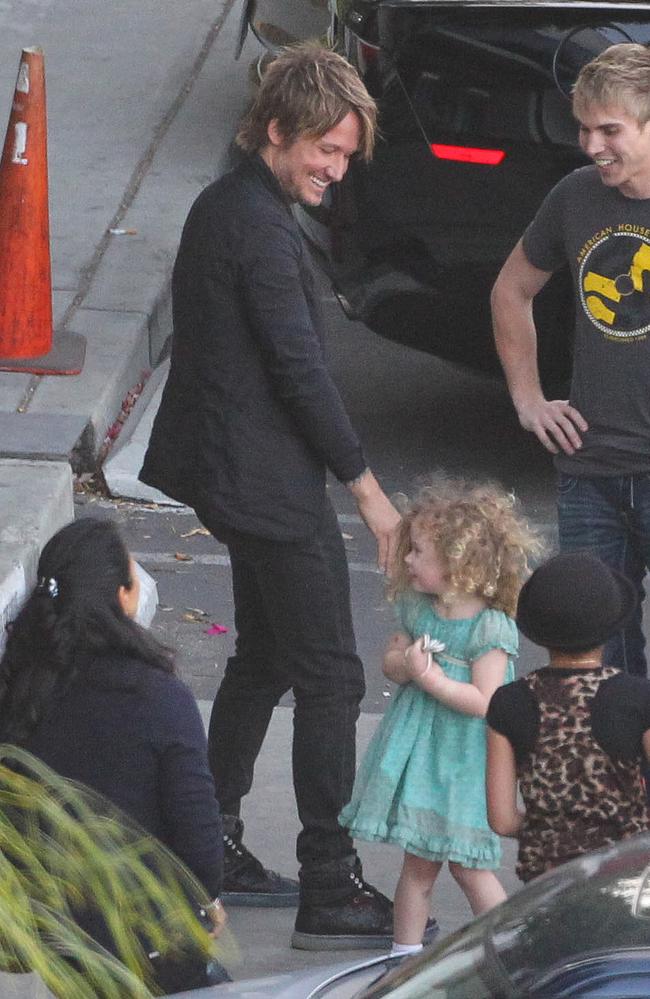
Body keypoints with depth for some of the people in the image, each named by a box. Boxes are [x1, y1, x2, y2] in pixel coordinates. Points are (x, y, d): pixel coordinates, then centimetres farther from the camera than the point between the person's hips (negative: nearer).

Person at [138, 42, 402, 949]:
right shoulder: (260, 227, -20)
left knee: (264, 659, 19)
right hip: (273, 486, -10)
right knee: (331, 677, -6)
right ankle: (332, 890, -5)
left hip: (237, 479, 10)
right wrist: (368, 488, -15)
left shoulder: (220, 208, 12)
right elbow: (299, 369, -21)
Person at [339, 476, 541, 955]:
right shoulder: (418, 609, 5)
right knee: (418, 863, 12)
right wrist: (405, 663, -11)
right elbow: (391, 659, 11)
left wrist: (432, 678, -24)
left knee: (468, 866, -2)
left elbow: (484, 700, -20)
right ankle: (405, 955, 20)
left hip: (463, 759, -6)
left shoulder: (491, 627, -16)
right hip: (417, 753, 6)